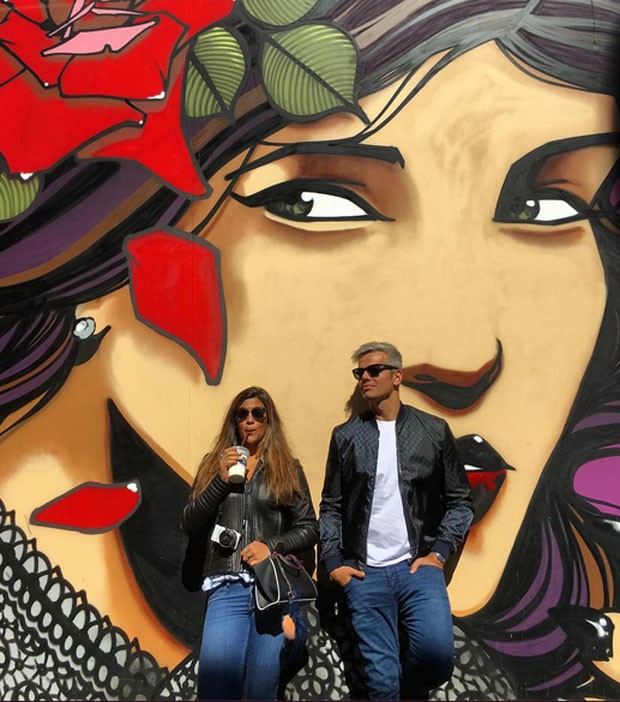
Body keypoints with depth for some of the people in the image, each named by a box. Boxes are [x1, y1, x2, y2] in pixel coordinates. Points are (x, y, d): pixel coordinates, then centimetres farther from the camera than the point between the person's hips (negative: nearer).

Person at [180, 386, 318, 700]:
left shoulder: (289, 468, 10)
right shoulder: (214, 464, 14)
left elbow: (310, 529, 8)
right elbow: (189, 526, 6)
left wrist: (272, 546, -9)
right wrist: (221, 480, -5)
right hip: (226, 587, 1)